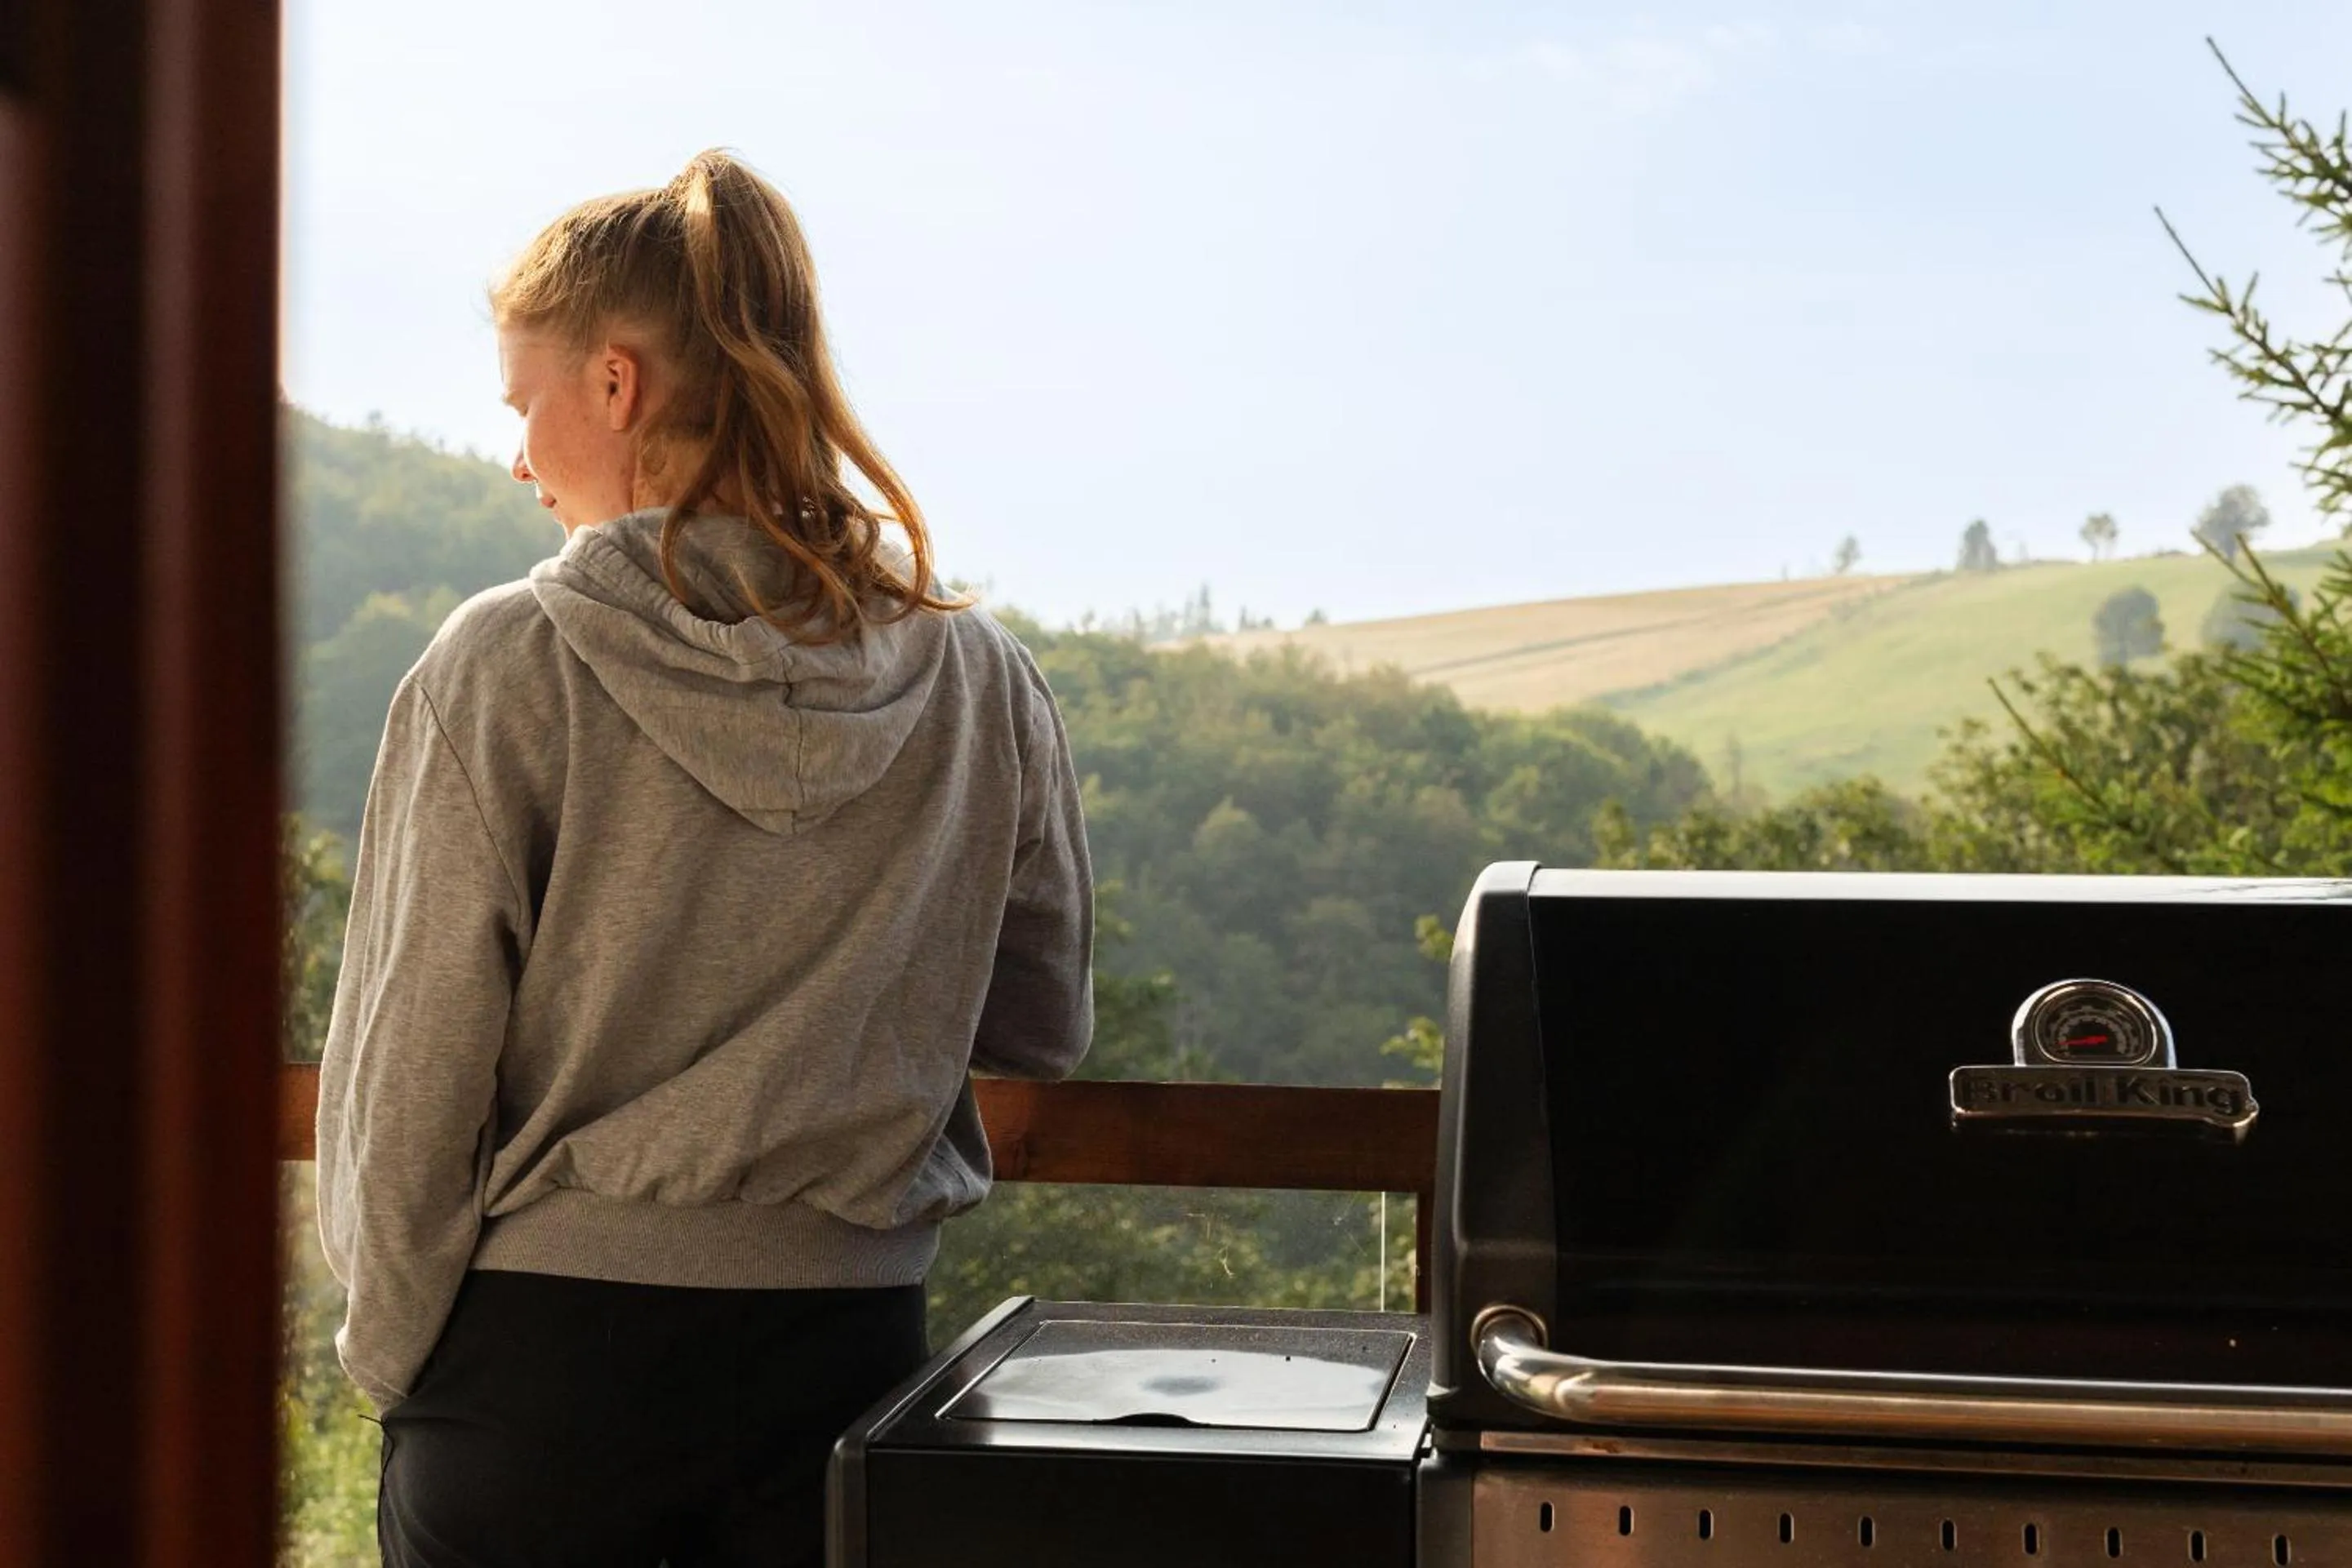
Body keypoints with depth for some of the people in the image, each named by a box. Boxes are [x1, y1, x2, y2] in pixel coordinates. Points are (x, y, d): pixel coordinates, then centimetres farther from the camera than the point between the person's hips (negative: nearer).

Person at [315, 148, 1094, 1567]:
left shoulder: (504, 670, -12)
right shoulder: (980, 679, -2)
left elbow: (412, 1070, -10)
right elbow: (1045, 1025, 8)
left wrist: (392, 1353, 4)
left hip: (546, 1348, -3)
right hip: (849, 1346, 3)